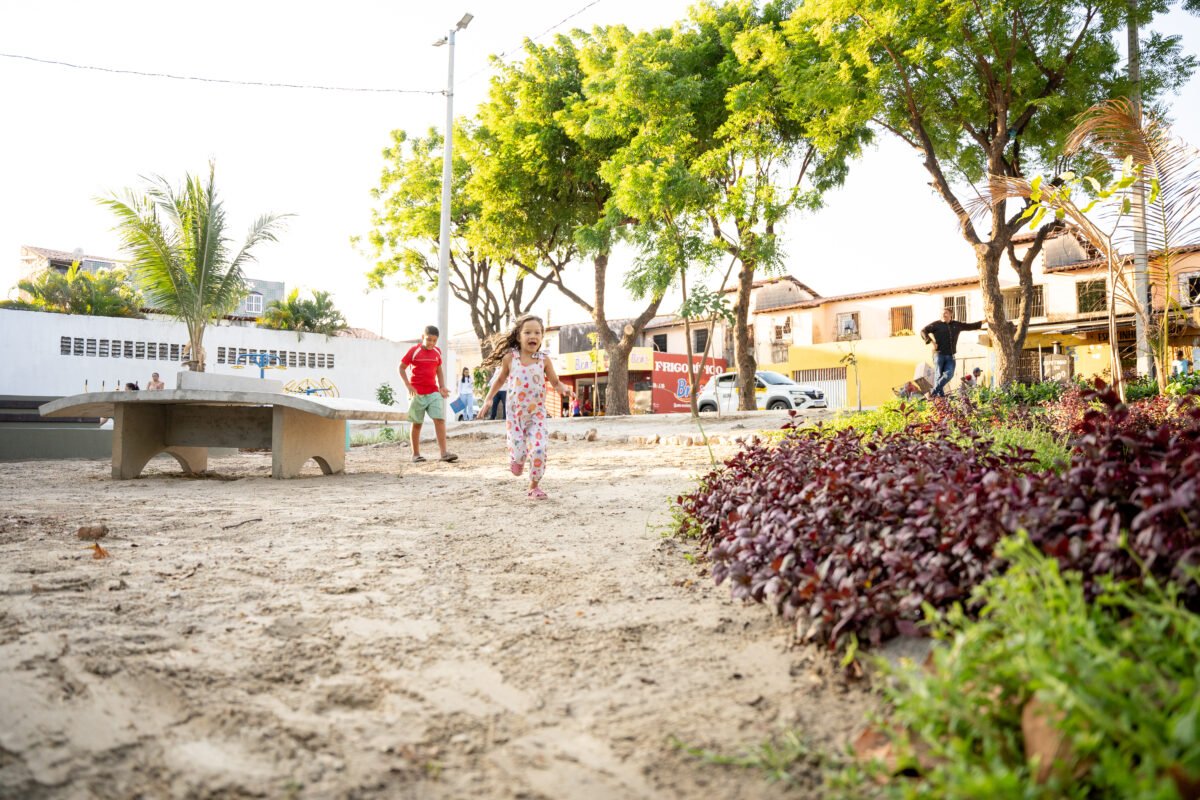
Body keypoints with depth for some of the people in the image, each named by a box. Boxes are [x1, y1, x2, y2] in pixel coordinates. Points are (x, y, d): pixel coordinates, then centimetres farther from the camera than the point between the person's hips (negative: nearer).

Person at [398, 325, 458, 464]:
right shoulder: (414, 351, -4)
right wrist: (408, 385, -12)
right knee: (417, 423, 4)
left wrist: (442, 386, 7)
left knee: (440, 420, -9)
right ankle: (416, 454, 15)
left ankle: (444, 452, -11)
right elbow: (401, 368, -1)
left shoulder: (437, 352, 8)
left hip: (434, 392, 3)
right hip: (417, 393, -3)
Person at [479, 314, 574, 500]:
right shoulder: (510, 357, -3)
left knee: (539, 450, -14)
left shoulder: (544, 360, -3)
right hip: (515, 413, 0)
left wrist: (564, 388, -16)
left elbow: (555, 382, 5)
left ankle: (534, 486, 9)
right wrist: (488, 398, 8)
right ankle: (517, 459, 33)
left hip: (537, 414, 0)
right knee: (518, 453, -8)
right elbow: (500, 380, 12)